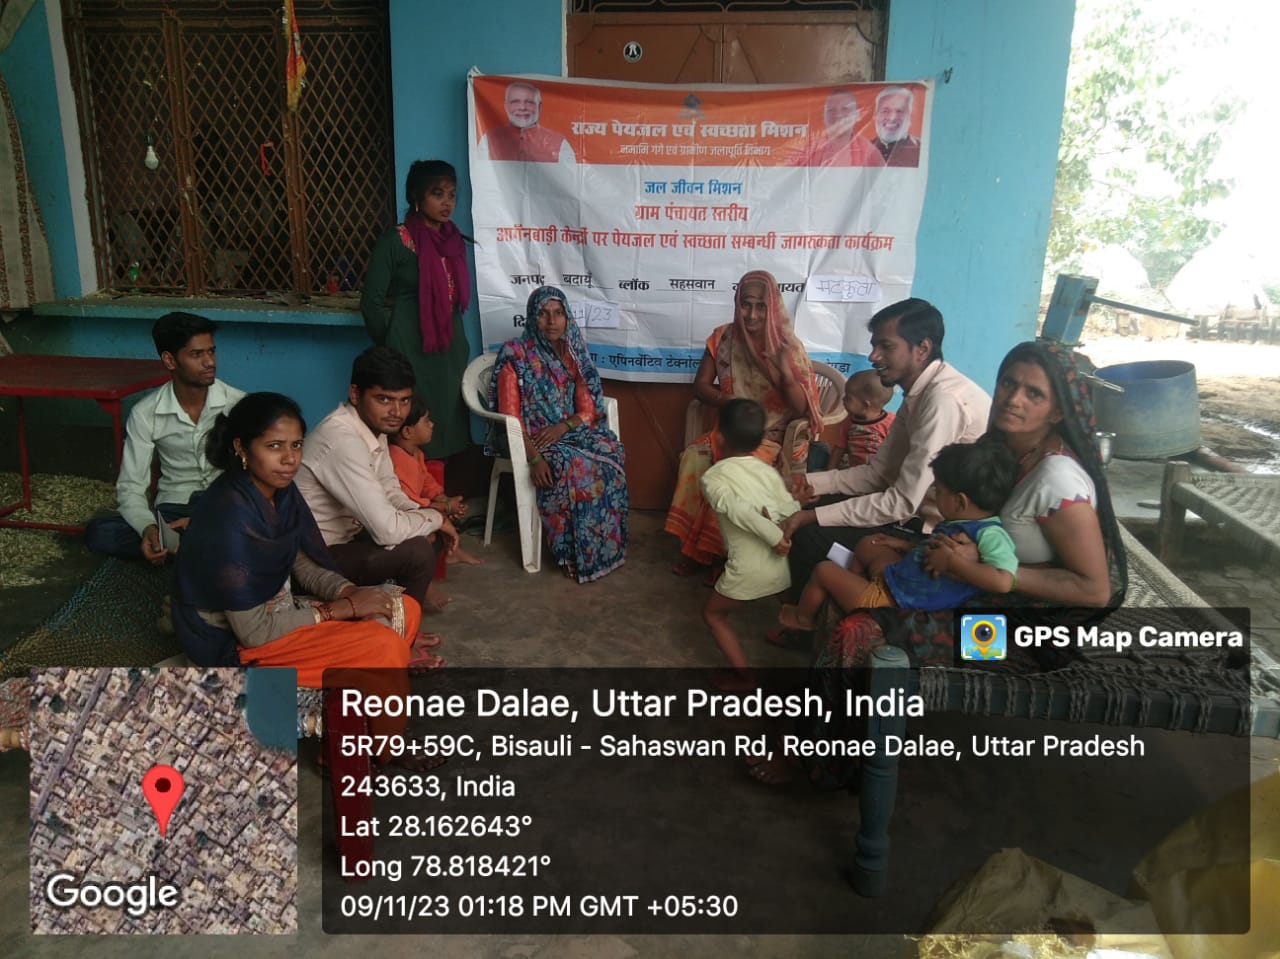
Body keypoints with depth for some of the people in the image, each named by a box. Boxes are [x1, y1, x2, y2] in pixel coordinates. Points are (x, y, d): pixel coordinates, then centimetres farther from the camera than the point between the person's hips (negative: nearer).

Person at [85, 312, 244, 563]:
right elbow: (130, 488, -3)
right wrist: (148, 528, -25)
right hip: (173, 512, 2)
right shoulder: (145, 413, -3)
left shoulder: (237, 404, -7)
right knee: (97, 532, -25)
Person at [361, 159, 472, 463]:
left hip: (450, 348, 6)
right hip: (411, 350, -6)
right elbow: (372, 302, -8)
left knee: (449, 422, 9)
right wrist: (392, 348, 1)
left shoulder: (454, 240, 8)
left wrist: (456, 341, 13)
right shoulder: (395, 241, -9)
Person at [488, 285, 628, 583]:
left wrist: (562, 427, -16)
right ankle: (576, 556, -18)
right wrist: (534, 458, -23)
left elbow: (589, 410, 5)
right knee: (575, 467, -33)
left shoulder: (574, 352, 9)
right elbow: (510, 416, -10)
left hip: (570, 432, 4)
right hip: (532, 439, -4)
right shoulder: (515, 354, -5)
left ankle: (608, 546, -17)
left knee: (609, 452, -27)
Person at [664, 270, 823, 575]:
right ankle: (692, 545, -15)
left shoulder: (789, 346, -9)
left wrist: (786, 374, -31)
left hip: (775, 438, -3)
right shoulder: (723, 338, 1)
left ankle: (705, 549, -15)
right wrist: (731, 402, -16)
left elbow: (802, 409, -12)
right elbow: (700, 386, 4)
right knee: (694, 456, -26)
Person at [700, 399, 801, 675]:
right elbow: (792, 509, 0)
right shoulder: (769, 471, 11)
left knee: (713, 614, 20)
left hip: (750, 569, -4)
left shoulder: (713, 476, -2)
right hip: (785, 563, 5)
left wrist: (774, 537, -21)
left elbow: (735, 508, -21)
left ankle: (742, 672, 17)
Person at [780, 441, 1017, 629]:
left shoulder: (990, 534, -26)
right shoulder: (963, 524, 3)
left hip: (891, 601, -10)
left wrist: (953, 561, -37)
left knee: (824, 570, 6)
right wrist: (905, 546, 20)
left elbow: (1003, 581, -42)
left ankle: (802, 618, 35)